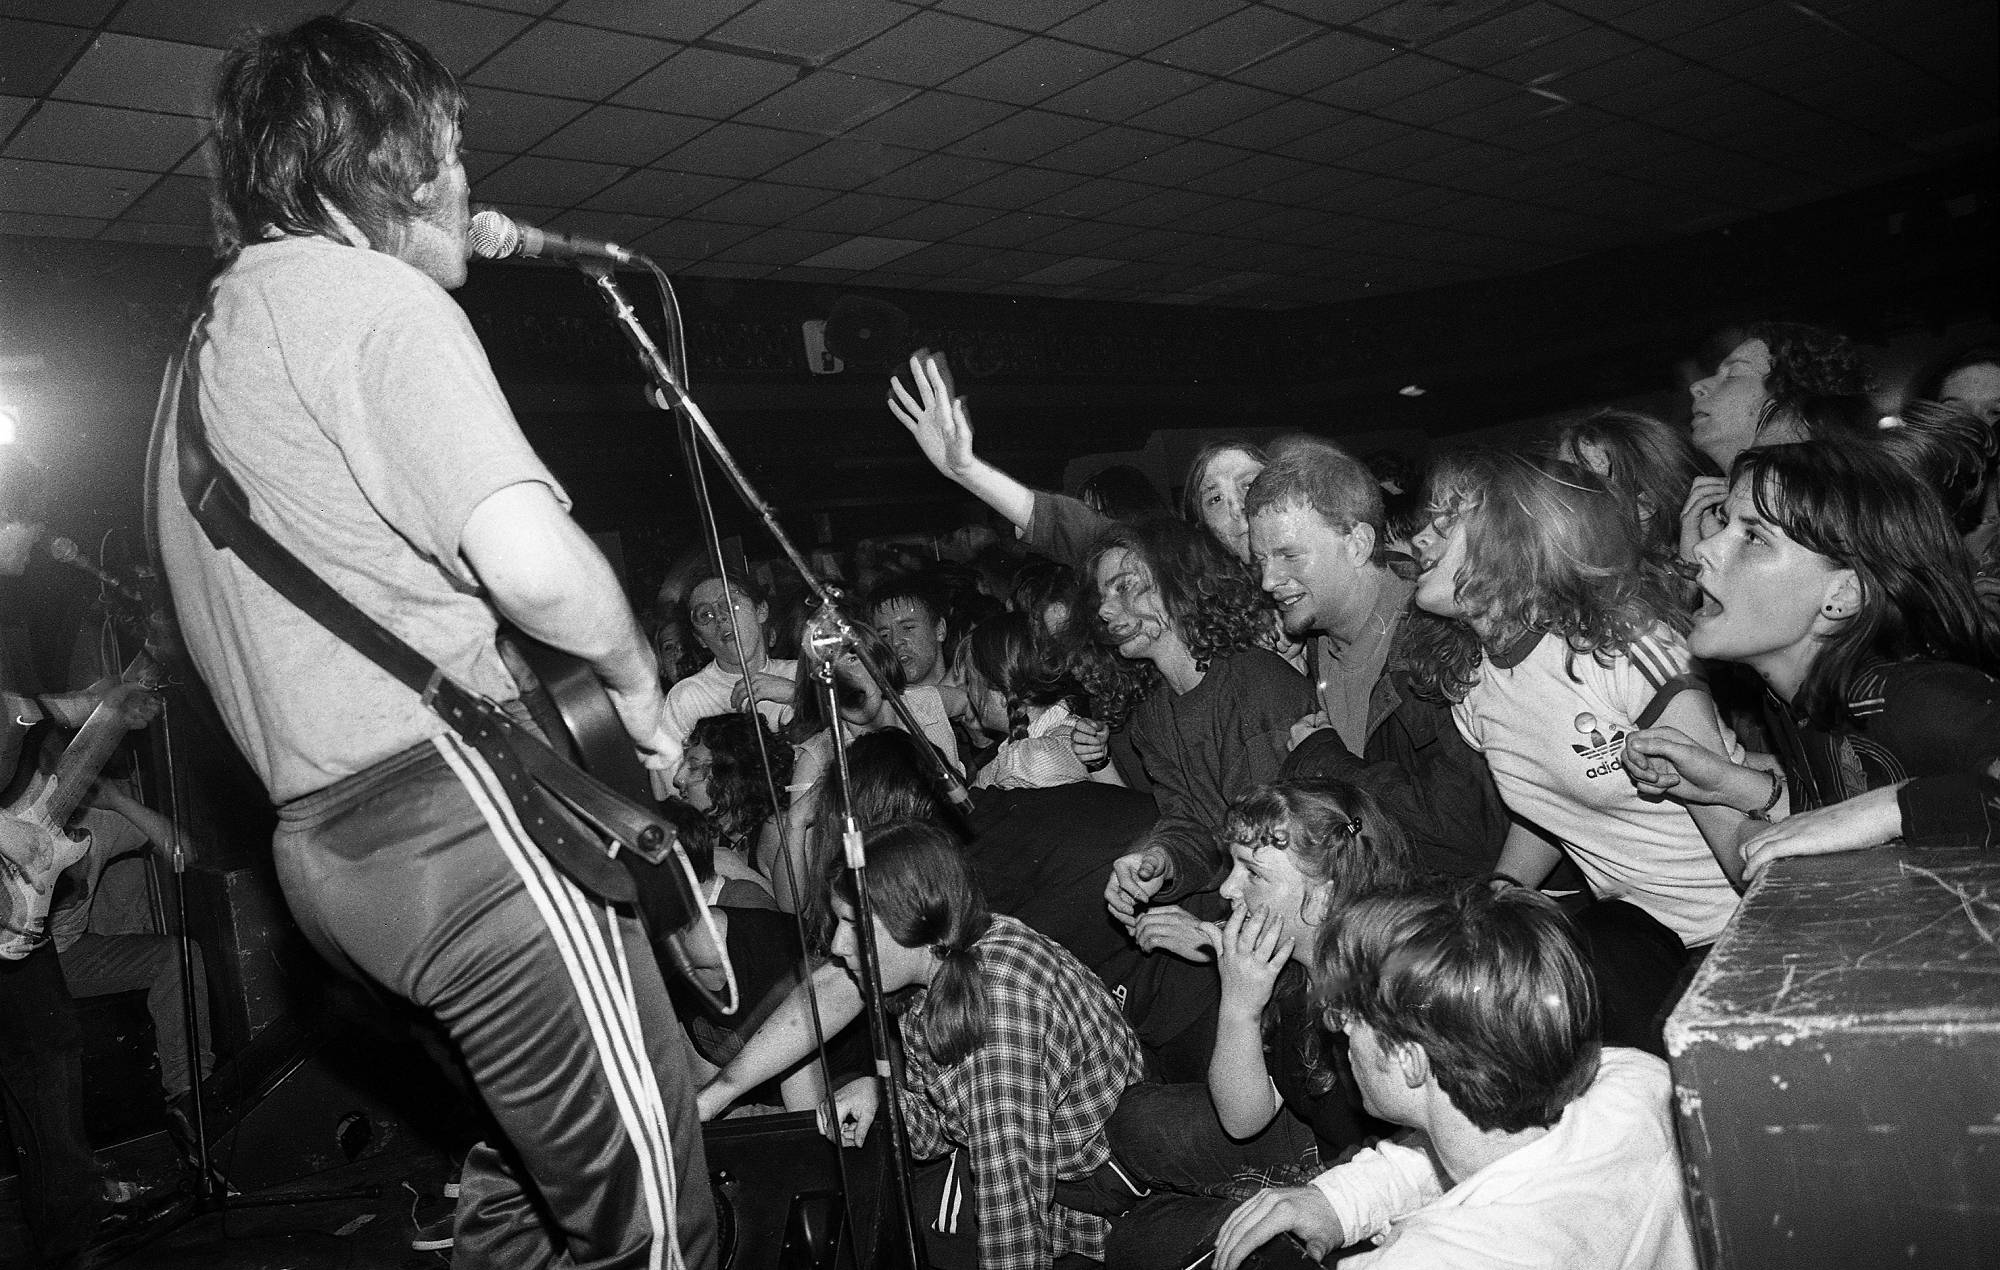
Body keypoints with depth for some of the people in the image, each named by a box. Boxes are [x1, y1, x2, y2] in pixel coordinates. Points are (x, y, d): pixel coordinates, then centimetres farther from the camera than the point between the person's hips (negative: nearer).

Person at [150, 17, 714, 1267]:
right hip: (454, 802, -10)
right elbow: (531, 561, -25)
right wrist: (639, 682, -7)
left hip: (323, 836, 10)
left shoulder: (212, 342, 20)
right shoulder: (374, 296, -10)